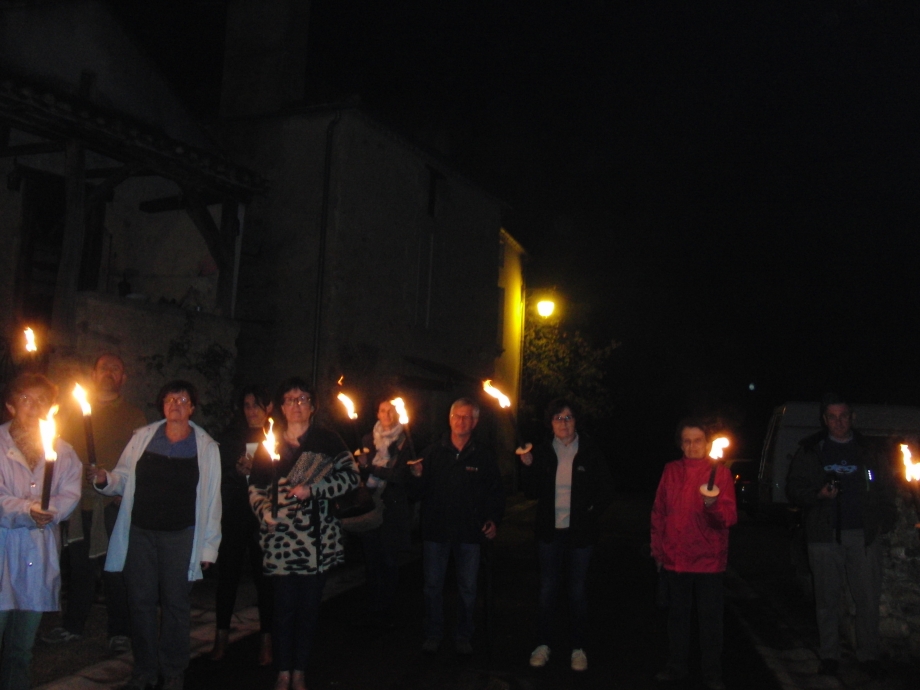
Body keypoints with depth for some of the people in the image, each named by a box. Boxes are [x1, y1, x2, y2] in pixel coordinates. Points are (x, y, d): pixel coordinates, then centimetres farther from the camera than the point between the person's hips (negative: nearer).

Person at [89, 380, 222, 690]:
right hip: (140, 532, 2)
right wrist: (104, 479, -14)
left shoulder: (206, 447, 0)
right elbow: (123, 478, 9)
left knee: (175, 603, 7)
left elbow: (212, 499, 0)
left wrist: (209, 546, 0)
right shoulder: (142, 437, 4)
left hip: (181, 536, -2)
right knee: (141, 601, 9)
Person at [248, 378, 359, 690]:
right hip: (281, 538, 1)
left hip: (317, 538, 0)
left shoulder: (327, 440, 3)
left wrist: (312, 489, -13)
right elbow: (256, 486, 12)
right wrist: (264, 511, -7)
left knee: (309, 607, 8)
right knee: (284, 607, 3)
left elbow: (350, 476, -4)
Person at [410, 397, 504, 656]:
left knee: (468, 588, 10)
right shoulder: (434, 453, 2)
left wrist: (493, 519, -6)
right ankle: (433, 634, 27)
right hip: (436, 530, 1)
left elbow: (495, 491, 5)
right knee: (433, 585, 10)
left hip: (469, 532, 0)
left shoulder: (484, 456, 1)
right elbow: (421, 490, 2)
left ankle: (463, 636, 27)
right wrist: (417, 476, -18)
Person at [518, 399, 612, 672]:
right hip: (550, 531, 2)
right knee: (547, 588, 9)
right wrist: (528, 466, -13)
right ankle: (543, 644, 21)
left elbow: (606, 490, 1)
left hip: (580, 531, -1)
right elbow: (531, 493, 1)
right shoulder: (542, 452, 1)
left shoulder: (590, 451, -4)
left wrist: (591, 514, -8)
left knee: (578, 590, 9)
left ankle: (579, 648, 21)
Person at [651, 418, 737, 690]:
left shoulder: (720, 472, -5)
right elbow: (659, 512, 7)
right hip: (675, 558, 3)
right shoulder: (671, 471, 3)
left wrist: (713, 504, -34)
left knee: (710, 617, 7)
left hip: (708, 559, -2)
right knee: (677, 614, 14)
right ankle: (676, 667, 29)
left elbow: (730, 517, -14)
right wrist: (657, 549, 7)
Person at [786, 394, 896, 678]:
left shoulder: (867, 450, 11)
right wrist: (818, 494, -12)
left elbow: (883, 489, 12)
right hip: (825, 535, -1)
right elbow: (794, 488, 6)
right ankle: (829, 655, 16)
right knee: (827, 598, 6)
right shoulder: (810, 450, 7)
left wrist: (886, 520, -4)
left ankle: (868, 655, 14)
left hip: (863, 534, 1)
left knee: (868, 597, 1)